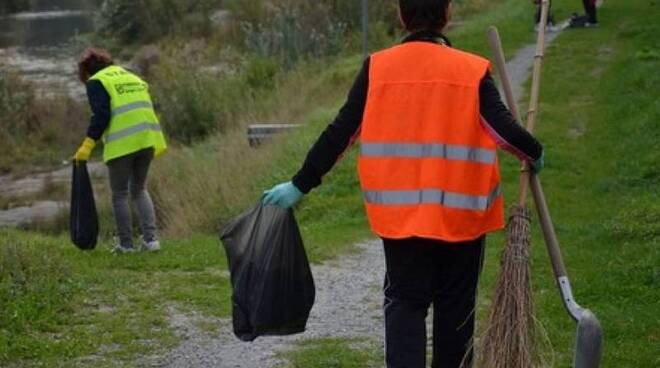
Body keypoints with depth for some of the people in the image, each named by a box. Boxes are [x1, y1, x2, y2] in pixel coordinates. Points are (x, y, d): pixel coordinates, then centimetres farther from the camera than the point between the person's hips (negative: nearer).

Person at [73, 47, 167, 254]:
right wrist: (159, 142, 24)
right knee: (139, 190, 19)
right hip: (147, 140, 6)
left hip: (122, 144, -6)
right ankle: (150, 238, 8)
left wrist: (88, 145, -12)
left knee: (120, 194, 6)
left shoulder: (96, 82, 3)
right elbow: (148, 108, 21)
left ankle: (126, 244, 7)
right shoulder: (133, 78, 24)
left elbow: (101, 115, -11)